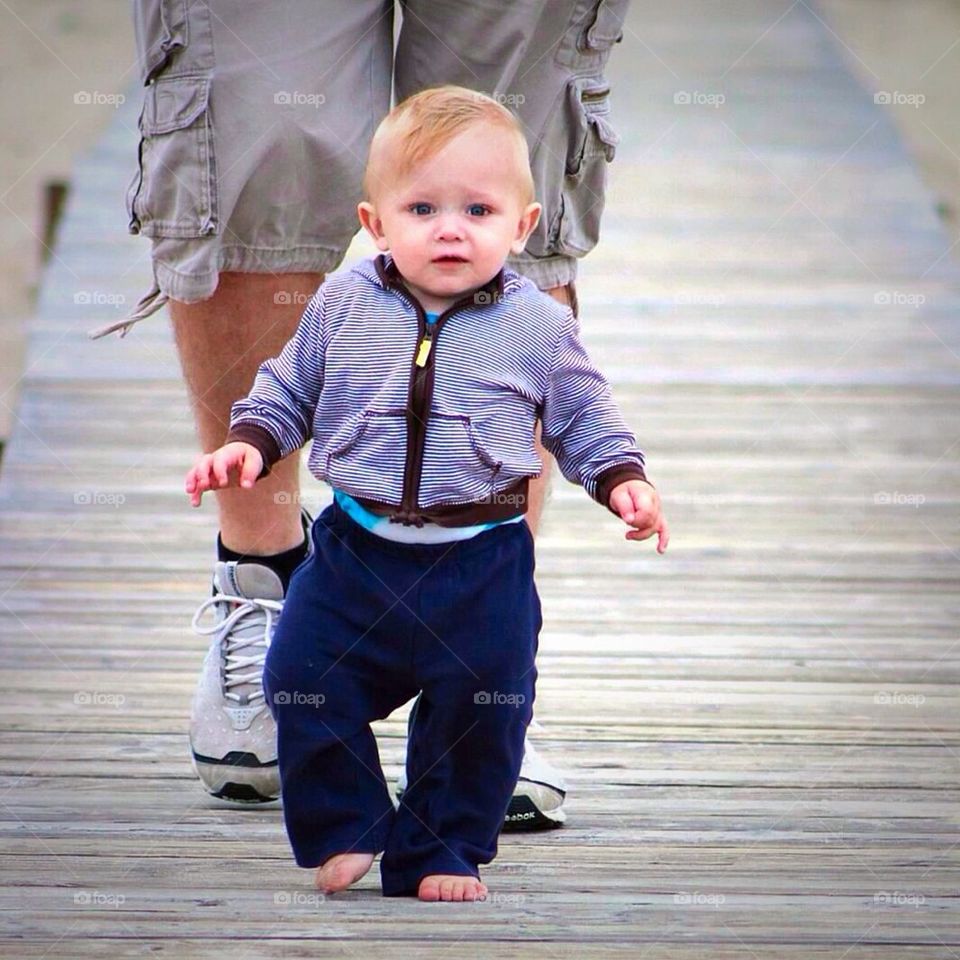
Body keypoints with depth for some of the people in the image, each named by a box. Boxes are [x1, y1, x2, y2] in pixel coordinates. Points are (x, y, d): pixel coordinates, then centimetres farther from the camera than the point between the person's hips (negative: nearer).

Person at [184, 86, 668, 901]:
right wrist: (248, 444, -3)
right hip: (355, 551, 1)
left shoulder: (538, 326, -4)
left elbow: (584, 420, 7)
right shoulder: (343, 307, -1)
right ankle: (344, 827, 18)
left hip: (483, 566, -1)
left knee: (482, 710, 5)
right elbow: (288, 390, 13)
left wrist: (623, 479, -7)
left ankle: (444, 850, 23)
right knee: (304, 688, -1)